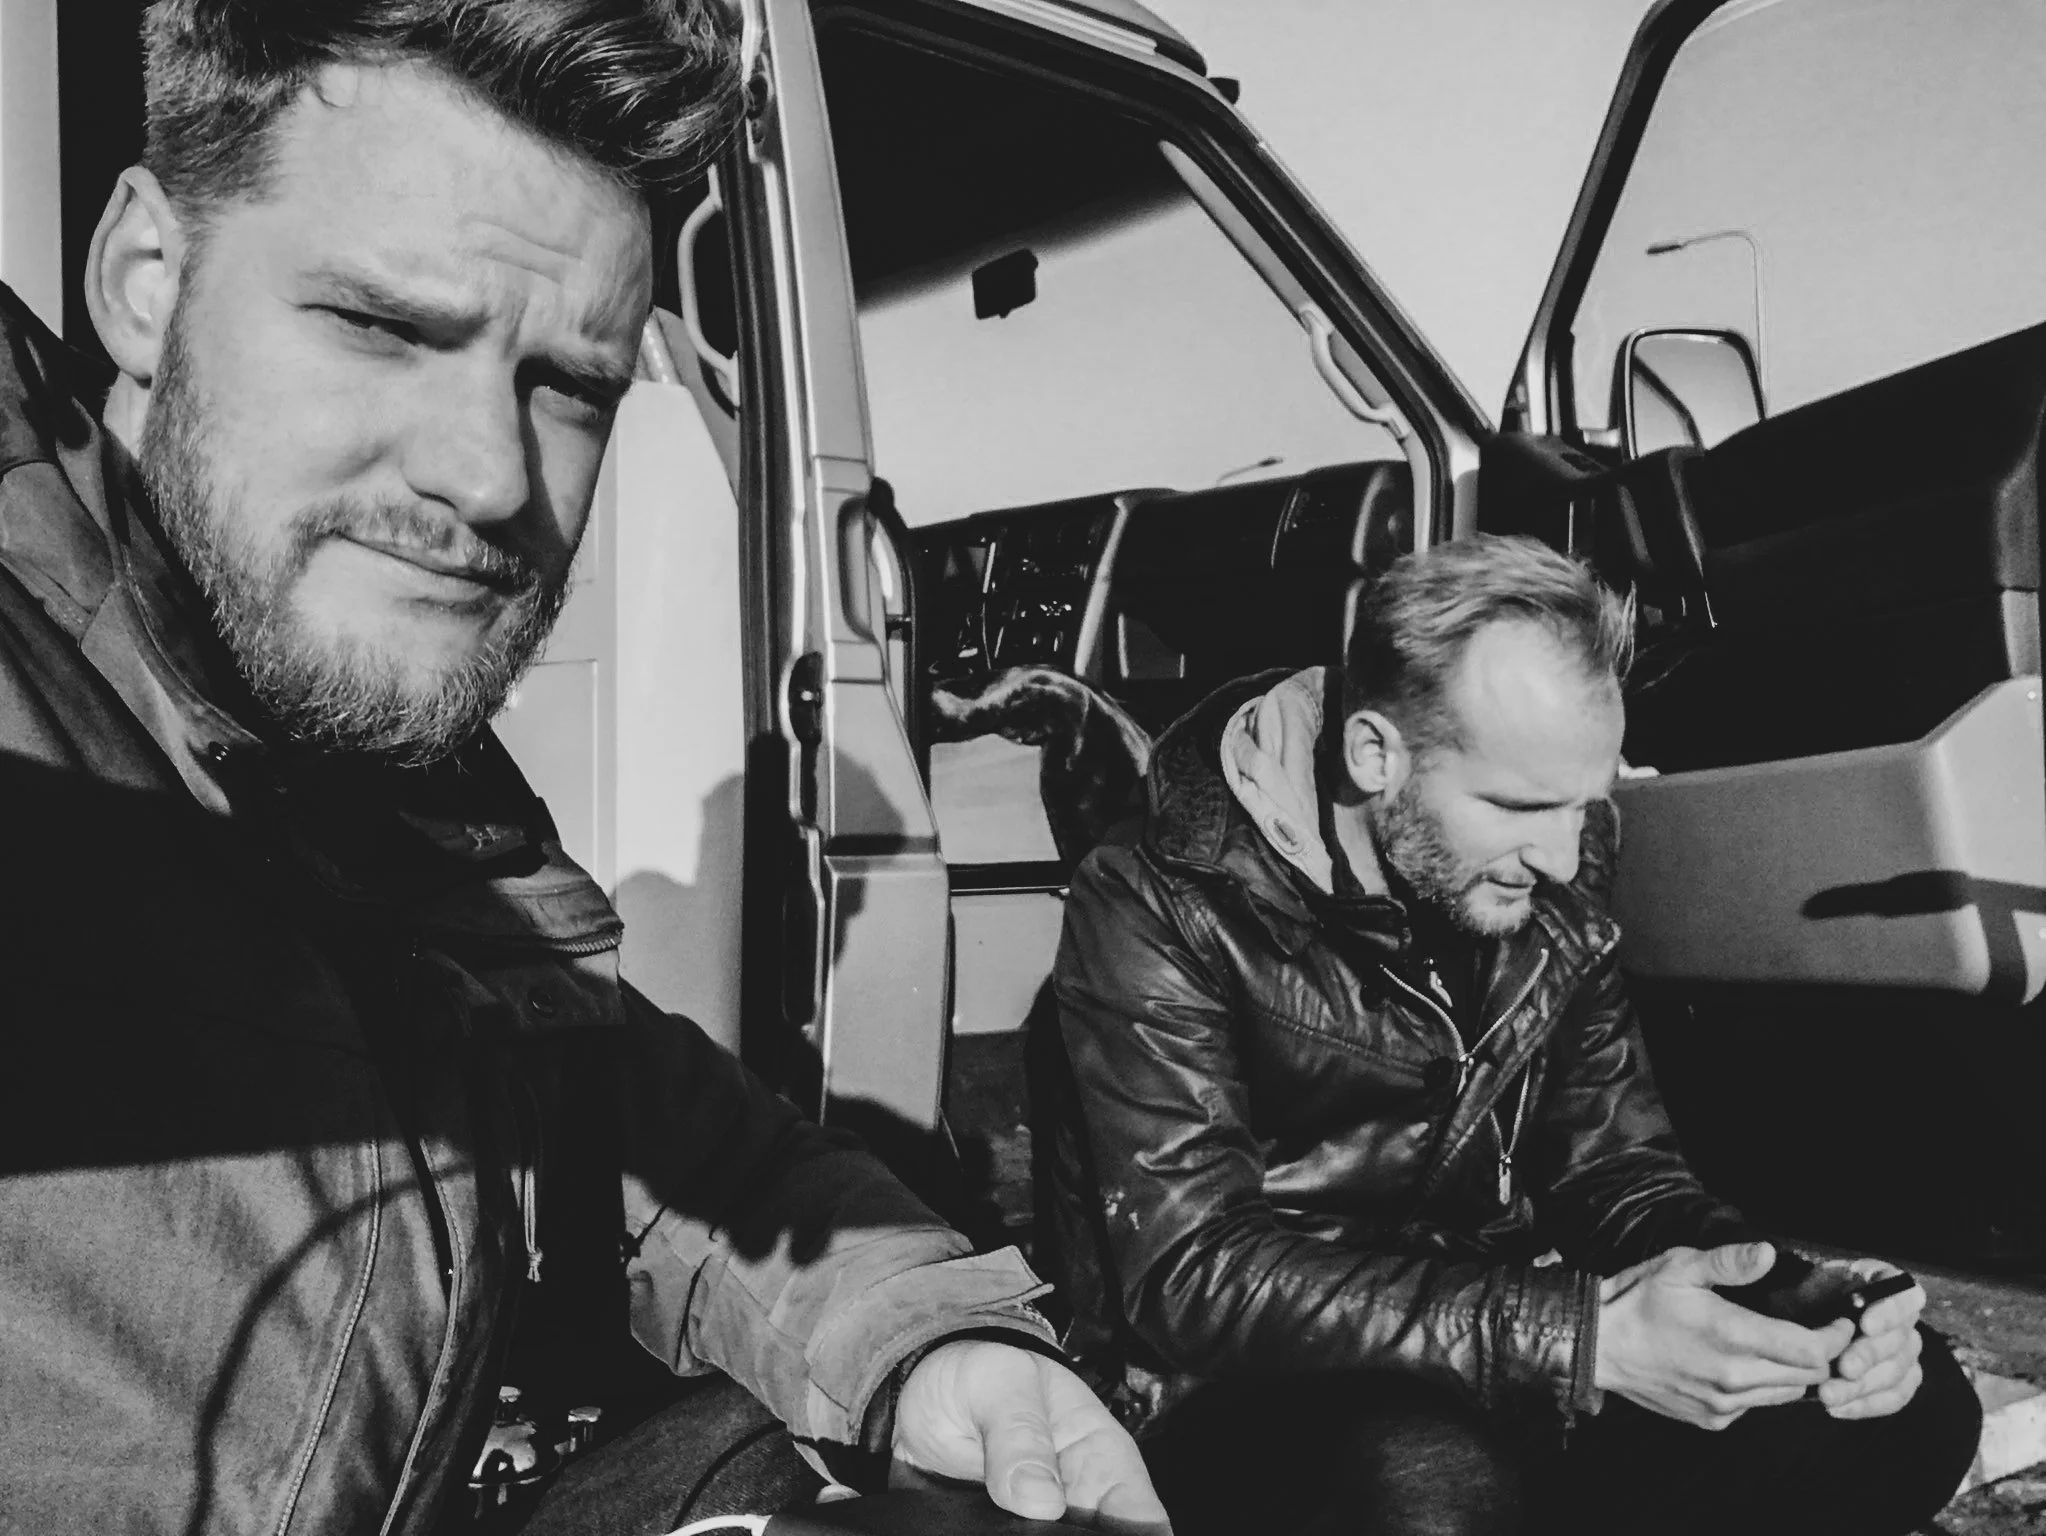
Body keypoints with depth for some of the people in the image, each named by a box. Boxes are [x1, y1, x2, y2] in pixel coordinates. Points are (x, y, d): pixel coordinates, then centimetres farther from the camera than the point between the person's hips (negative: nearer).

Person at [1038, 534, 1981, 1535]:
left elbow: (1610, 1162, 7)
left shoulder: (1551, 889, 0)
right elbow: (1195, 1277, -24)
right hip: (1256, 1395, -6)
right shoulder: (1166, 904, -18)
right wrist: (1574, 1336, -32)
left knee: (1911, 1401, -8)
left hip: (1499, 1346, 6)